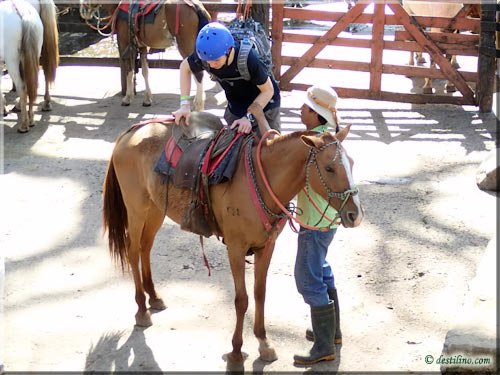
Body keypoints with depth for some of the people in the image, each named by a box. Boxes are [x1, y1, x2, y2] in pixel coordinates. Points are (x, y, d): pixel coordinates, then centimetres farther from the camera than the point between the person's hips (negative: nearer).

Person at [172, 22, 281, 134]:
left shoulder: (249, 59, -38)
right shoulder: (205, 56, -28)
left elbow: (268, 90, -24)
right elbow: (185, 67, -6)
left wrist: (248, 117, -33)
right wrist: (185, 104, -14)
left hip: (264, 102, -3)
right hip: (236, 105, 3)